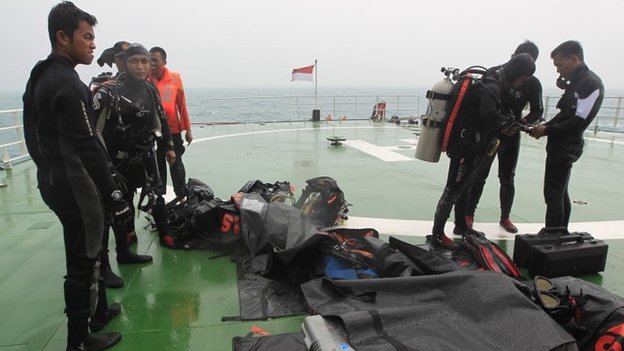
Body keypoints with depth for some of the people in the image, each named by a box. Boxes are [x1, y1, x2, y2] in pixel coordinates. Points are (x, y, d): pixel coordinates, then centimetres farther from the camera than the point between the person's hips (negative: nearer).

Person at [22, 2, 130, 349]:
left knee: (87, 251, 22)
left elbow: (39, 136, 16)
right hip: (74, 185, -10)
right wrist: (114, 195, -20)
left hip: (53, 179, 10)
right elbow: (87, 148, -23)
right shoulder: (69, 83, -18)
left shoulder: (40, 77, 13)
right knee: (82, 260, 2)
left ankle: (98, 310, 39)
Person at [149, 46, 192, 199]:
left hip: (173, 129, 0)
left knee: (176, 164, 10)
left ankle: (182, 197, 21)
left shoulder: (175, 78, -1)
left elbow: (182, 104, 2)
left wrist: (187, 129, 4)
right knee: (157, 166, 11)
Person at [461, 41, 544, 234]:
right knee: (479, 177, -2)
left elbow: (537, 111, 0)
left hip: (511, 136, 2)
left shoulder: (533, 83, -3)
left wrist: (521, 123, -22)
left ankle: (505, 217, 24)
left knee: (507, 179, 10)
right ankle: (468, 216, 6)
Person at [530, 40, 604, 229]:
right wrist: (545, 126, 1)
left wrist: (547, 130, -16)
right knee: (559, 193, 16)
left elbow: (579, 121, -22)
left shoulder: (591, 82, -15)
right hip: (560, 145, 10)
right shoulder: (576, 82, 14)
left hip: (566, 147, -10)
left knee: (553, 194, -7)